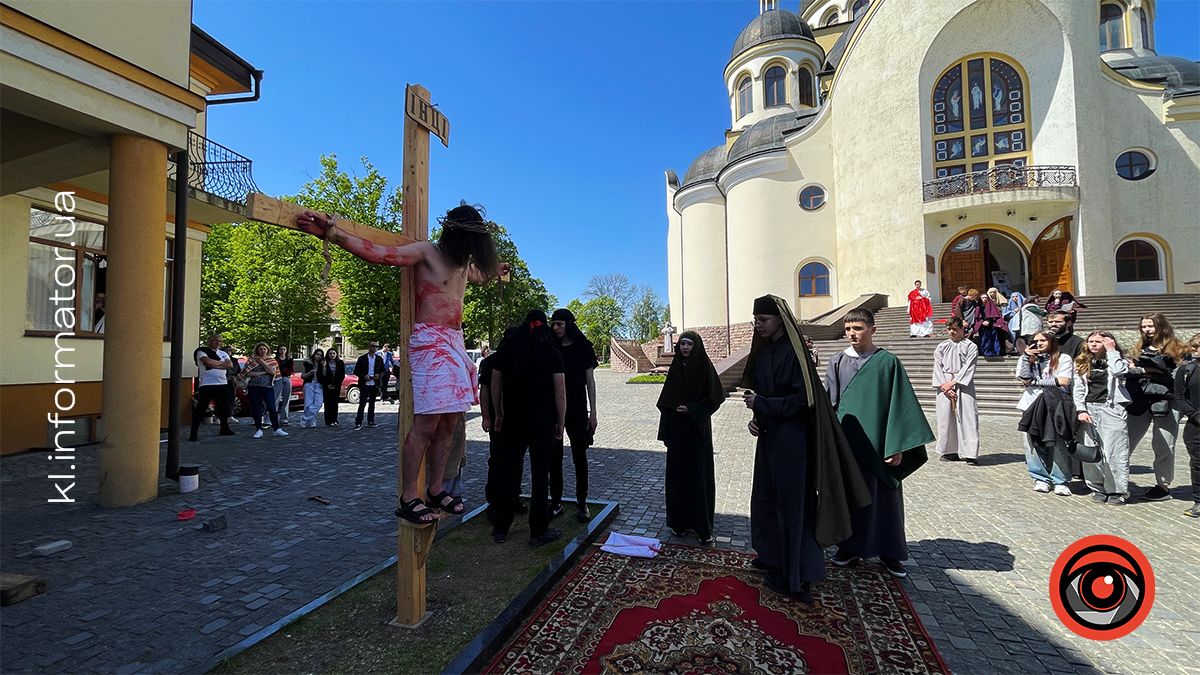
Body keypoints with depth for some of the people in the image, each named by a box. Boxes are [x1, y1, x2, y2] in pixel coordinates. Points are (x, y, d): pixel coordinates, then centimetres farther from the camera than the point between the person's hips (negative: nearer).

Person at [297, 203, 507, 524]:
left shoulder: (465, 263, 17)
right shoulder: (426, 252, -4)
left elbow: (479, 276, 42)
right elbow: (376, 252, -14)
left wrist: (496, 269, 57)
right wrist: (330, 231, -24)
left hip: (455, 343, 8)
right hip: (430, 342, -8)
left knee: (449, 423, 7)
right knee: (426, 424, -11)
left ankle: (435, 488, 19)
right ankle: (408, 498, -1)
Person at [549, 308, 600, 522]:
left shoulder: (583, 348, 0)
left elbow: (590, 382, 1)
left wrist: (592, 413, -3)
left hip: (577, 410, -2)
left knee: (579, 456, 5)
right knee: (554, 456, 7)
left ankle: (581, 504, 14)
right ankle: (556, 502, 18)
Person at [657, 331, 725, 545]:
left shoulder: (704, 366, -6)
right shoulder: (675, 367, 6)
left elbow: (715, 397, -6)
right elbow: (666, 399, 9)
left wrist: (692, 409, -16)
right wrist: (666, 431, 6)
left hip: (697, 429, -4)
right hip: (676, 429, 4)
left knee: (699, 474, 0)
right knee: (677, 473, 7)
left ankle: (703, 526, 9)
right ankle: (679, 520, 20)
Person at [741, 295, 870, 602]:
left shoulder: (793, 352, -16)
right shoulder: (763, 350, 9)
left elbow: (802, 399, -19)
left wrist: (761, 404, -20)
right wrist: (755, 418, -1)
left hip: (790, 438, -8)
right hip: (769, 435, 9)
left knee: (790, 502, 2)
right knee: (765, 496, 17)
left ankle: (794, 576, 15)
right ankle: (773, 556, 35)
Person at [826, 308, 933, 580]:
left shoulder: (888, 362, -4)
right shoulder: (837, 362, 3)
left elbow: (900, 405, -5)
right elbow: (830, 403, 5)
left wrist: (897, 446, -9)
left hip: (878, 443, -2)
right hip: (847, 444, 2)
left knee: (884, 496, 9)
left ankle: (889, 551, 27)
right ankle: (850, 546, 28)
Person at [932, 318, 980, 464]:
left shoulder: (970, 346, 4)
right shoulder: (942, 347, 12)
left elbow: (968, 368, -5)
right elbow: (937, 368, 6)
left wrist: (953, 382, -13)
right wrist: (943, 385, -7)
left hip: (963, 385, -2)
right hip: (944, 386, 3)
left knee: (967, 417, -8)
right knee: (945, 417, 2)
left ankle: (970, 453, -4)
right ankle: (949, 451, 11)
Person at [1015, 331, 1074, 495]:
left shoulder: (1063, 359, 9)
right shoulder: (1029, 359, 19)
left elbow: (1063, 381, -4)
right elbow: (1024, 379, 4)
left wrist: (1035, 381, 0)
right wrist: (1027, 357, 1)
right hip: (1031, 406, 3)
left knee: (1056, 444, -7)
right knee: (1032, 443, -2)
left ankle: (1060, 481, 2)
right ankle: (1041, 478, 7)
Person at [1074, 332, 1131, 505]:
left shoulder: (1116, 360, 5)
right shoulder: (1082, 364, 12)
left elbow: (1119, 371, -20)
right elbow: (1078, 389, 9)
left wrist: (1111, 350, -9)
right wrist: (1081, 410, -3)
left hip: (1111, 408, -3)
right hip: (1088, 409, 3)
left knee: (1113, 451, -6)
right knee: (1090, 451, 3)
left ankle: (1118, 491, 4)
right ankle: (1097, 488, 14)